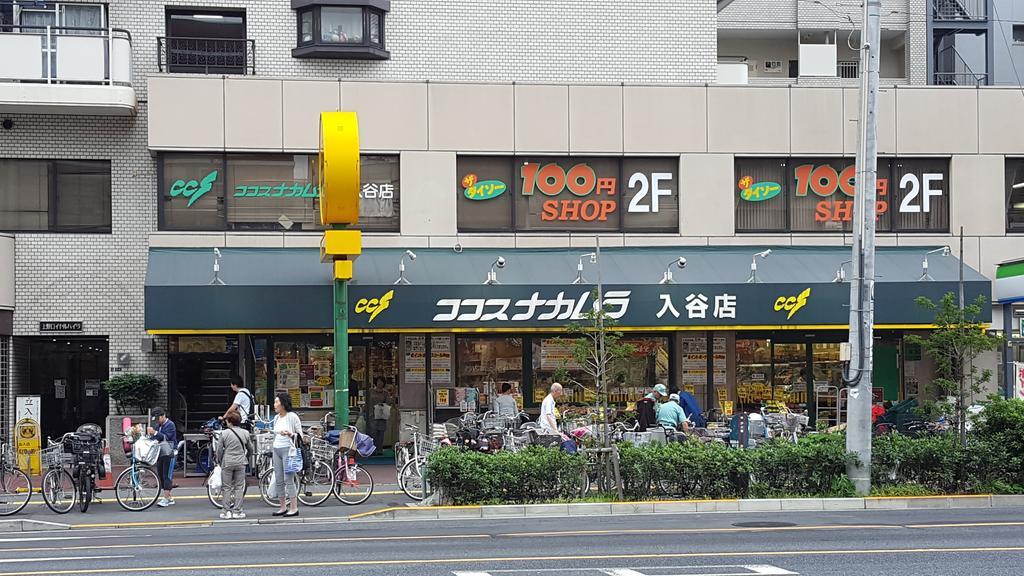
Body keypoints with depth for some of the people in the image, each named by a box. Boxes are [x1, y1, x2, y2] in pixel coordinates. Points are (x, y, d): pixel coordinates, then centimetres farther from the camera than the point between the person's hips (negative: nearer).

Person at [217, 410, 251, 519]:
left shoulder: (224, 433, -8)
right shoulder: (245, 433, 1)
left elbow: (219, 449, -4)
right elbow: (250, 448, 12)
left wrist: (219, 461, 12)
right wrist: (246, 456, 31)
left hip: (227, 463, -2)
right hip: (240, 463, 2)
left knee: (226, 487, 6)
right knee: (239, 487, 8)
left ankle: (227, 511, 5)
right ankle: (237, 511, 6)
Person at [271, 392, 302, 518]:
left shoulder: (292, 417, -7)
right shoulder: (276, 418, 14)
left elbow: (300, 435, -7)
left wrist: (290, 434, -24)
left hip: (288, 449, -7)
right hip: (276, 449, 7)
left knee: (289, 479, -10)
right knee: (278, 480, 7)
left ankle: (294, 508, -7)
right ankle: (283, 507, 13)